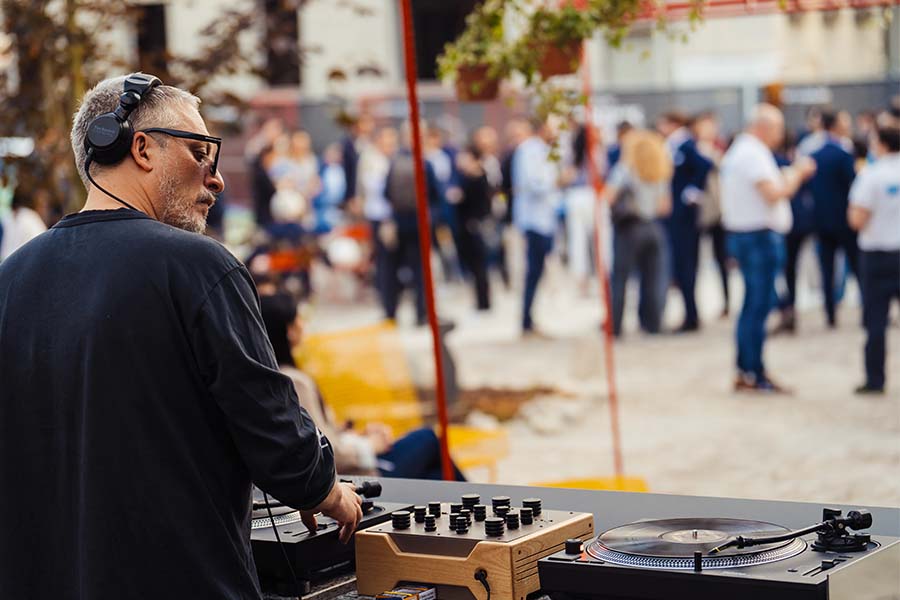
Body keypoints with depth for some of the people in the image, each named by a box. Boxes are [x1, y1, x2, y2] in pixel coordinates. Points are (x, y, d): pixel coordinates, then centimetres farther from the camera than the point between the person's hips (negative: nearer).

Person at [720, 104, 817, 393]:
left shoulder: (738, 150, 17)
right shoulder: (754, 153, -15)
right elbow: (773, 194, -22)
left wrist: (790, 176, 13)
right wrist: (797, 174, -9)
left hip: (743, 235, 10)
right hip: (760, 236, -10)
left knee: (753, 306, 14)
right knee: (759, 306, -6)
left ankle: (746, 371, 18)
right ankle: (753, 373, -4)